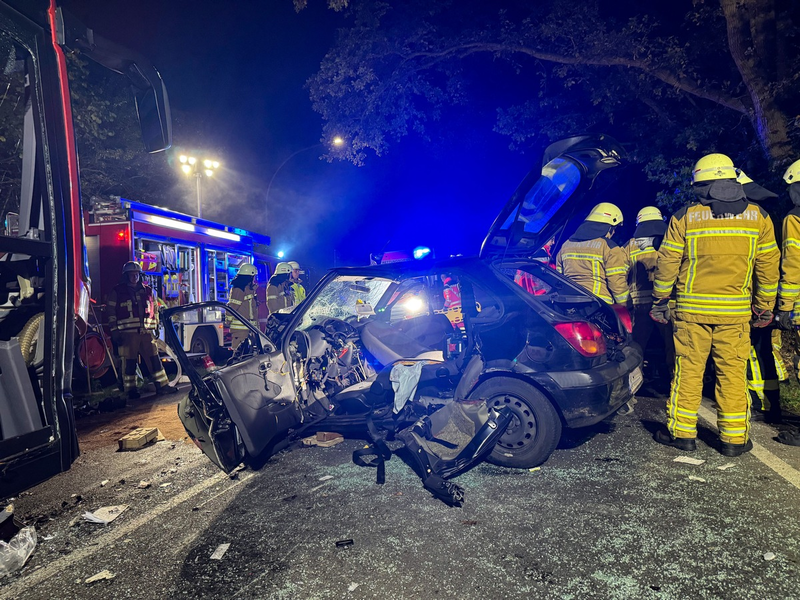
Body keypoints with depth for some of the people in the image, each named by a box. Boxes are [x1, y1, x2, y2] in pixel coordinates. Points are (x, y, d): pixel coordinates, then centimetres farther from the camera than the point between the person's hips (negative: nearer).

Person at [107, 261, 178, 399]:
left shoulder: (148, 291, 15)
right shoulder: (117, 292, 4)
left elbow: (154, 310, 21)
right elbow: (111, 313, 2)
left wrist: (156, 326, 17)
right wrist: (114, 332, -4)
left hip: (147, 332, 3)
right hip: (127, 333, -3)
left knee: (154, 359, 4)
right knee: (129, 362, 0)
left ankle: (162, 385, 9)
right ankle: (130, 389, 9)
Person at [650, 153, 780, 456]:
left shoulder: (684, 217, -4)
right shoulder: (758, 216, 4)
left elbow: (667, 263, -2)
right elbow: (768, 265, 7)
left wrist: (660, 301, 7)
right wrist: (764, 307, 15)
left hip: (691, 309, -1)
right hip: (736, 311, 2)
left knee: (688, 370, 5)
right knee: (733, 373, 8)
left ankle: (682, 432, 12)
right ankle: (734, 437, 14)